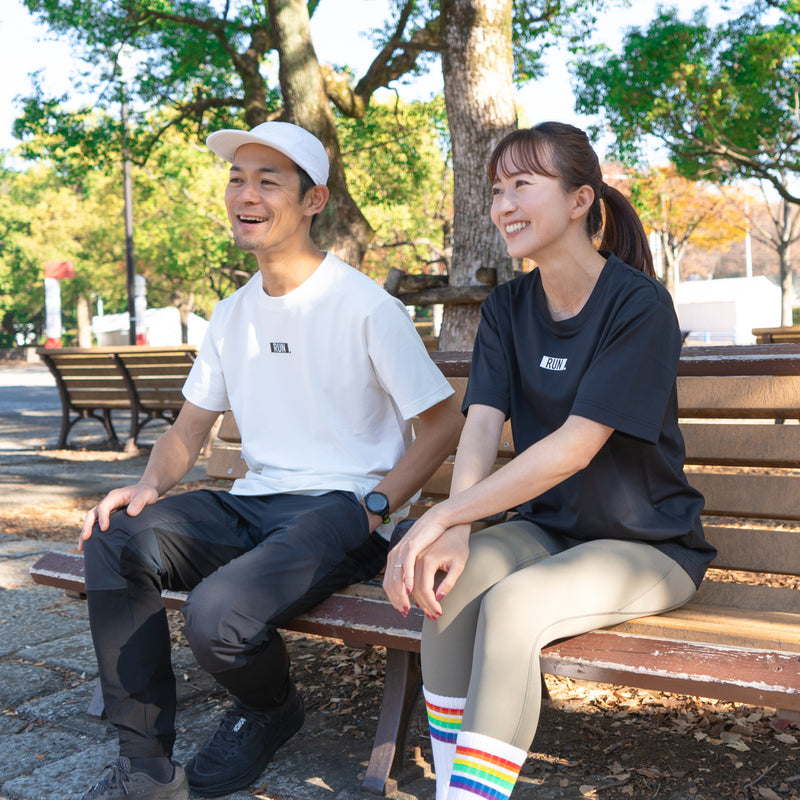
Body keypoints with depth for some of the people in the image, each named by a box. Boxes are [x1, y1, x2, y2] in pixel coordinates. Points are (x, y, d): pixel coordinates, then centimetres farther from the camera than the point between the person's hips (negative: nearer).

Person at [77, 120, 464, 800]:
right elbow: (195, 419, 21)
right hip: (253, 504, 7)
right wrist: (151, 484, 0)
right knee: (115, 539, -17)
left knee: (217, 616, -30)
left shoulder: (364, 305, -8)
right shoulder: (233, 313, 14)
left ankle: (272, 710, 9)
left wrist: (372, 509, -14)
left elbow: (444, 423, -5)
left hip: (341, 509, -6)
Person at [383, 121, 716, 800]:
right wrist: (456, 530, -26)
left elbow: (576, 446, -24)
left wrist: (443, 516, -27)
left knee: (513, 605, -30)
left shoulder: (640, 305, -16)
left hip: (648, 543, -5)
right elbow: (482, 423, -7)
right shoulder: (508, 308, 4)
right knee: (451, 578, -23)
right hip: (548, 528, 5)